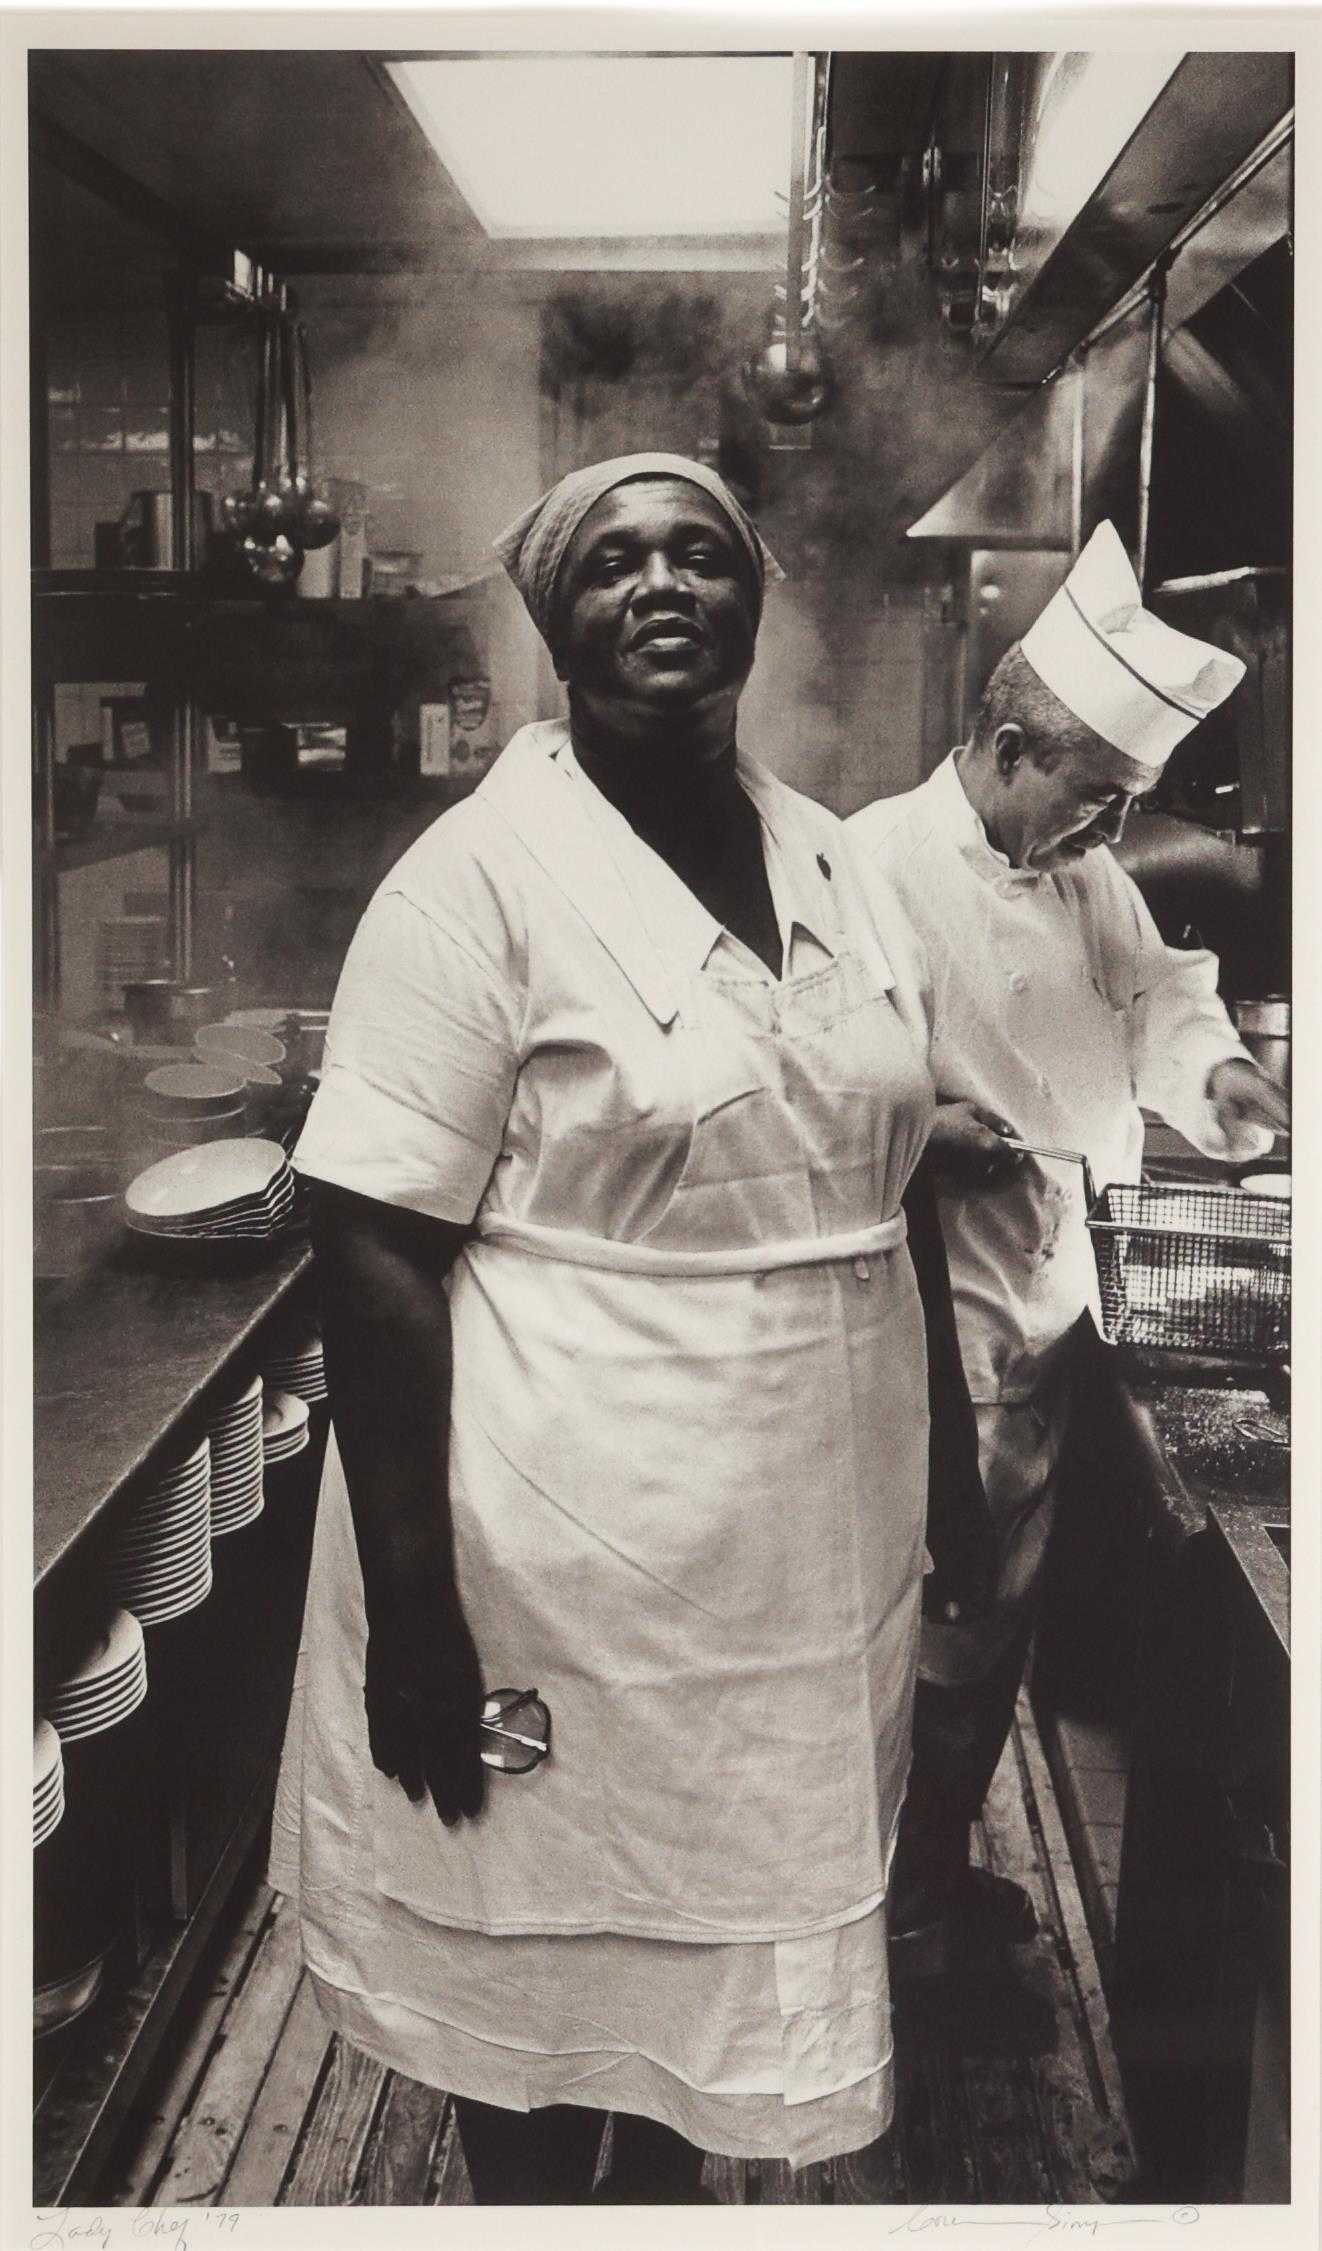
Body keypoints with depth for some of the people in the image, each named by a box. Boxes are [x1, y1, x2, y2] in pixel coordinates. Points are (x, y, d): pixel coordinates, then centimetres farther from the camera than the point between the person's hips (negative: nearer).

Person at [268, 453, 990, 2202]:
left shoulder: (827, 856, 5)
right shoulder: (482, 877, -14)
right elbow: (376, 1258, -16)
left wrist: (951, 1468, 12)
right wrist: (410, 1615, -17)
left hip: (815, 1545, 6)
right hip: (579, 1567, -6)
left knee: (721, 1914, 24)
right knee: (549, 1959, 15)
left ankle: (663, 2187, 50)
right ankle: (538, 2195, 43)